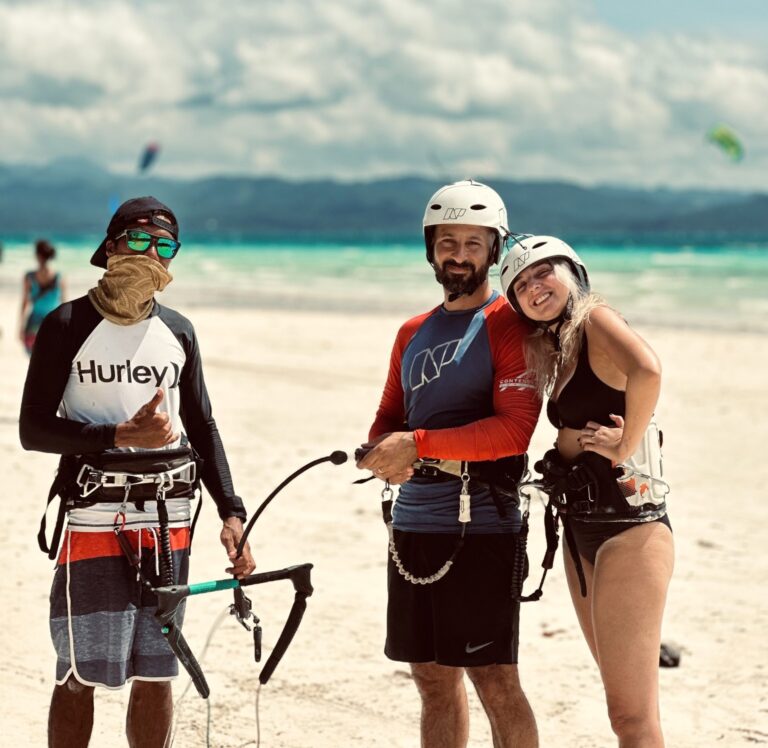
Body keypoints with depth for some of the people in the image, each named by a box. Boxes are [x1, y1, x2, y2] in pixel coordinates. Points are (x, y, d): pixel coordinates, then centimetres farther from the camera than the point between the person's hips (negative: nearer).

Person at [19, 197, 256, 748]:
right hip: (94, 517, -4)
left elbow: (203, 428, 15)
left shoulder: (178, 332, 11)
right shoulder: (68, 326, -3)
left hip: (169, 521, 4)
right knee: (80, 675, -3)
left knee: (156, 674, 8)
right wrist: (120, 436, -17)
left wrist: (232, 512, 5)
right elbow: (33, 429, -7)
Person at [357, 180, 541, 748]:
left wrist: (418, 444, -18)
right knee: (434, 678, 12)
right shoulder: (413, 333, 17)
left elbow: (514, 430, -16)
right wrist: (386, 452, -4)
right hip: (413, 523, 7)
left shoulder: (509, 325, -6)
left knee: (494, 679, -6)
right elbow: (388, 421, 20)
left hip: (480, 524, -7)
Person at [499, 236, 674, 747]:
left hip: (628, 528, -10)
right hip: (582, 531, 10)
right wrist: (574, 440, -6)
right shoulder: (554, 349, 15)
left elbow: (647, 370, -31)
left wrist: (625, 448, -21)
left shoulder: (596, 320, -12)